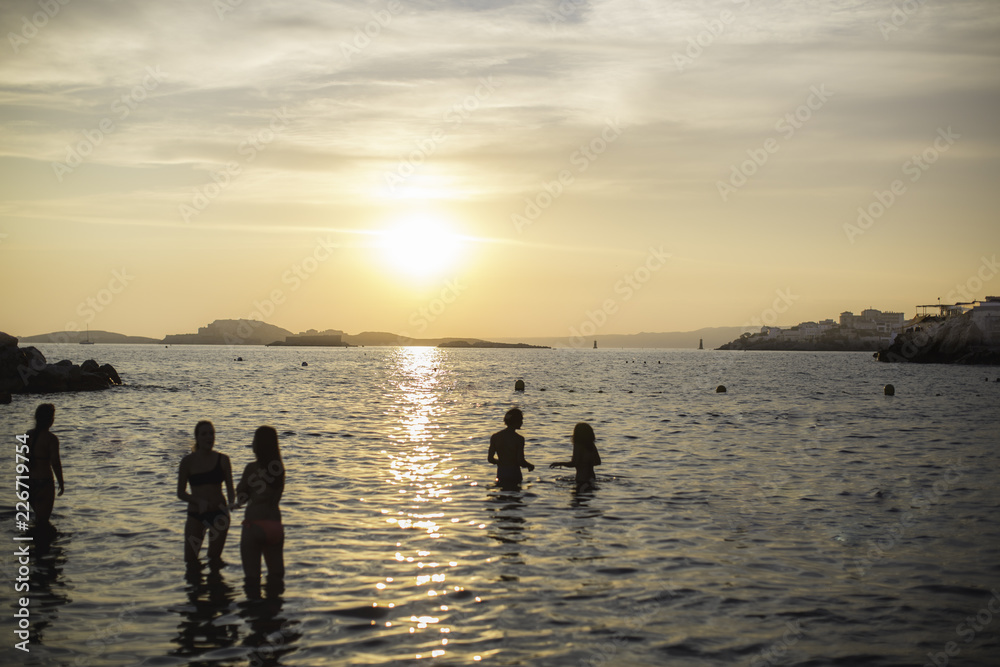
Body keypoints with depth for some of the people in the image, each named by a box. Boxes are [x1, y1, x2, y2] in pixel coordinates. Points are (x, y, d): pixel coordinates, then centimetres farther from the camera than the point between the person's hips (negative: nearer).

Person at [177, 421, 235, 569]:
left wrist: (230, 505, -19)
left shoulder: (222, 460, -1)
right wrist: (199, 501, -17)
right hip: (196, 514, 0)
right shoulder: (188, 461, -4)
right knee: (190, 560, -1)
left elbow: (230, 489, 2)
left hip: (218, 513, 0)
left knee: (215, 558, 3)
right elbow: (181, 493, 0)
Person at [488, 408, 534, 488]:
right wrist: (530, 466, 6)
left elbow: (490, 459, 3)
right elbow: (521, 461, -13)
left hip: (501, 473, 4)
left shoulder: (495, 437, 1)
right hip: (514, 474, -4)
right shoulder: (519, 439, -11)